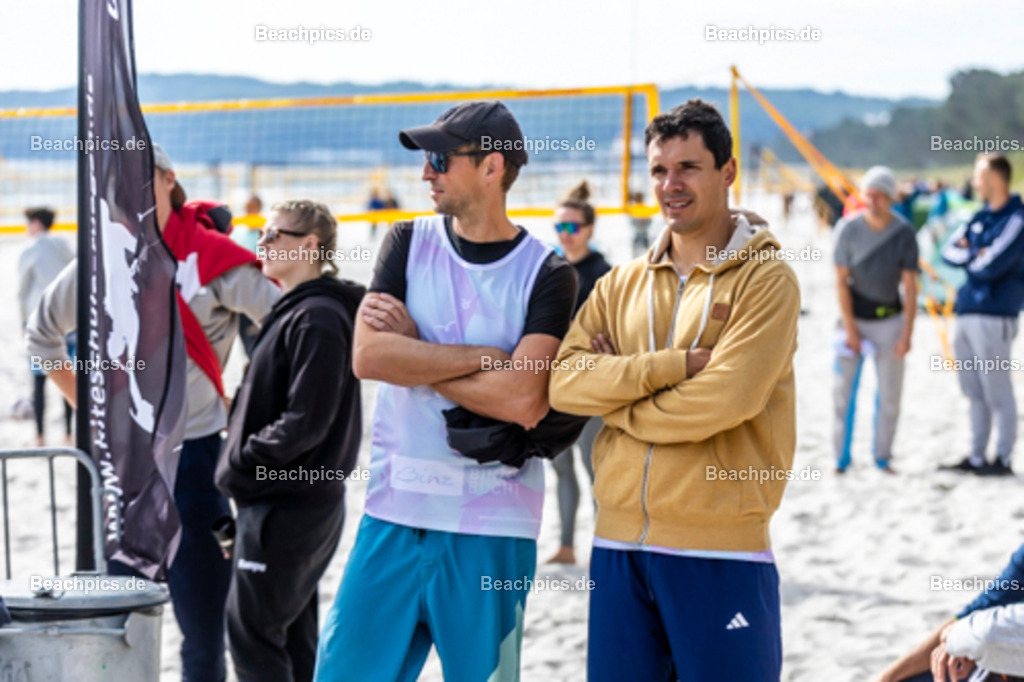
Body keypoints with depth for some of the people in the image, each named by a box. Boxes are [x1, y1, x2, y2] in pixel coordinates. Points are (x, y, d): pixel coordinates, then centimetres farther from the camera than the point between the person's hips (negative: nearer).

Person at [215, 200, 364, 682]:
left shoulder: (316, 319, -17)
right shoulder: (294, 312, 14)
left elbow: (305, 422, -23)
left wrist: (240, 461, -14)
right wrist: (240, 461, 9)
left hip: (286, 509, -10)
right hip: (280, 501, 10)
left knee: (251, 629, -6)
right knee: (293, 635, 14)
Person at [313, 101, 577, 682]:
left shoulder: (548, 275, -2)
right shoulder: (410, 243, 8)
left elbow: (524, 401, -16)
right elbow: (368, 356, -7)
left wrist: (413, 351, -8)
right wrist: (492, 355, -10)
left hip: (492, 529, -3)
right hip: (394, 515, 3)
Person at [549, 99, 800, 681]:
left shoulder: (765, 279, -4)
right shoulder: (621, 286, 13)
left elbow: (723, 399, -16)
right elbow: (565, 381, -2)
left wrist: (616, 400, -3)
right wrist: (674, 365, -13)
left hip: (719, 550, -5)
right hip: (619, 544, 5)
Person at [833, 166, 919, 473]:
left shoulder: (904, 233, -8)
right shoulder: (848, 229, -10)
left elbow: (910, 286, -6)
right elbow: (841, 281, -7)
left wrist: (907, 333, -10)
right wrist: (850, 329, -10)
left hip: (889, 319, 1)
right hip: (854, 316, -1)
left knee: (890, 392, 3)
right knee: (844, 390, -2)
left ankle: (883, 457, 15)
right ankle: (842, 457, 8)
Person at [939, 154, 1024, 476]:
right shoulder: (981, 217, 15)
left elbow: (991, 266, -18)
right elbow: (950, 252, 12)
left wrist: (970, 258, 1)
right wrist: (976, 256, -6)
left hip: (993, 316, -8)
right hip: (967, 313, 8)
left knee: (997, 392, -3)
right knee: (975, 392, 12)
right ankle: (976, 457, 18)